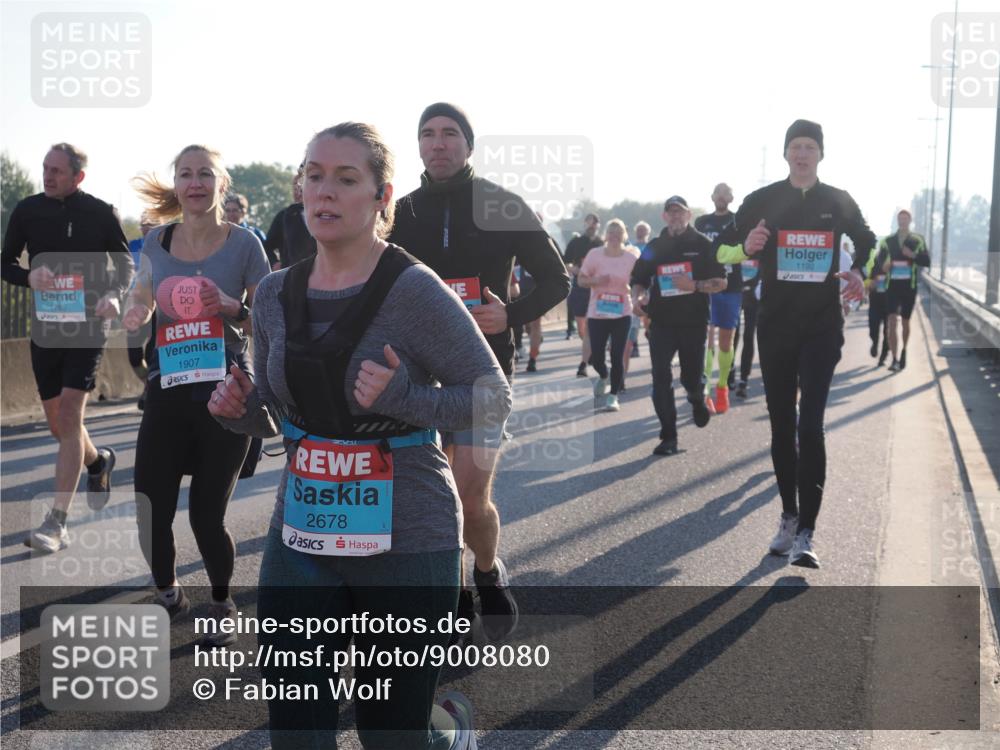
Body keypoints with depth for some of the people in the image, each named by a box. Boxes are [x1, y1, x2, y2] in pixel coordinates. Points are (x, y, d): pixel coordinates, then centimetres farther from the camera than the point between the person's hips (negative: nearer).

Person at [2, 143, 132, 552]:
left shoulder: (101, 213, -6)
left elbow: (125, 263, 4)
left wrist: (114, 294, -17)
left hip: (88, 327, -4)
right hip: (46, 329, 4)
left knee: (69, 417, -13)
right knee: (57, 424, 11)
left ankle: (57, 522, -12)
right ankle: (98, 461, 45)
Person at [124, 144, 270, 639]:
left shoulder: (243, 242, -4)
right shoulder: (157, 242, 5)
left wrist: (234, 306, -18)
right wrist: (134, 314, -3)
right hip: (167, 393, 3)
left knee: (207, 517, -2)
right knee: (150, 513, -1)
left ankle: (222, 603, 27)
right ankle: (168, 595, 30)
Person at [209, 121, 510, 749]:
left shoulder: (414, 290, -14)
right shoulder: (276, 294, 4)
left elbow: (494, 398, -11)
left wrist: (403, 398, -26)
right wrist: (239, 410, -6)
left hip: (405, 541, -4)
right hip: (302, 534, 5)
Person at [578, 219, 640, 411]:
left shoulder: (632, 257, -2)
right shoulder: (595, 254, -5)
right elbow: (581, 280, 1)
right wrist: (596, 281, -19)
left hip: (622, 314, 0)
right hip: (597, 314, 0)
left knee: (617, 356, -2)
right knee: (596, 356, -1)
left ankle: (613, 396, 12)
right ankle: (603, 377, 33)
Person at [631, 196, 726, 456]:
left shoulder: (702, 245, 1)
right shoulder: (654, 247, 8)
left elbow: (721, 282, -1)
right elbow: (638, 281, 13)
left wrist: (695, 285, -18)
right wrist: (638, 298, -9)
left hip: (694, 322, -2)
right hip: (661, 322, 2)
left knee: (691, 378, 6)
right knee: (661, 379, -7)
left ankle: (697, 399, 44)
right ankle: (668, 437, -1)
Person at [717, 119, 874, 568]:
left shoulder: (839, 202, 4)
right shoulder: (761, 201, 1)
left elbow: (866, 242, 22)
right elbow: (722, 249, 8)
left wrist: (858, 273, 2)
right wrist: (746, 248, -14)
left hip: (823, 325, -1)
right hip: (775, 324, 1)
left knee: (811, 425, -12)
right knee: (781, 424, 8)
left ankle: (805, 533, -13)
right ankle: (789, 518, 23)